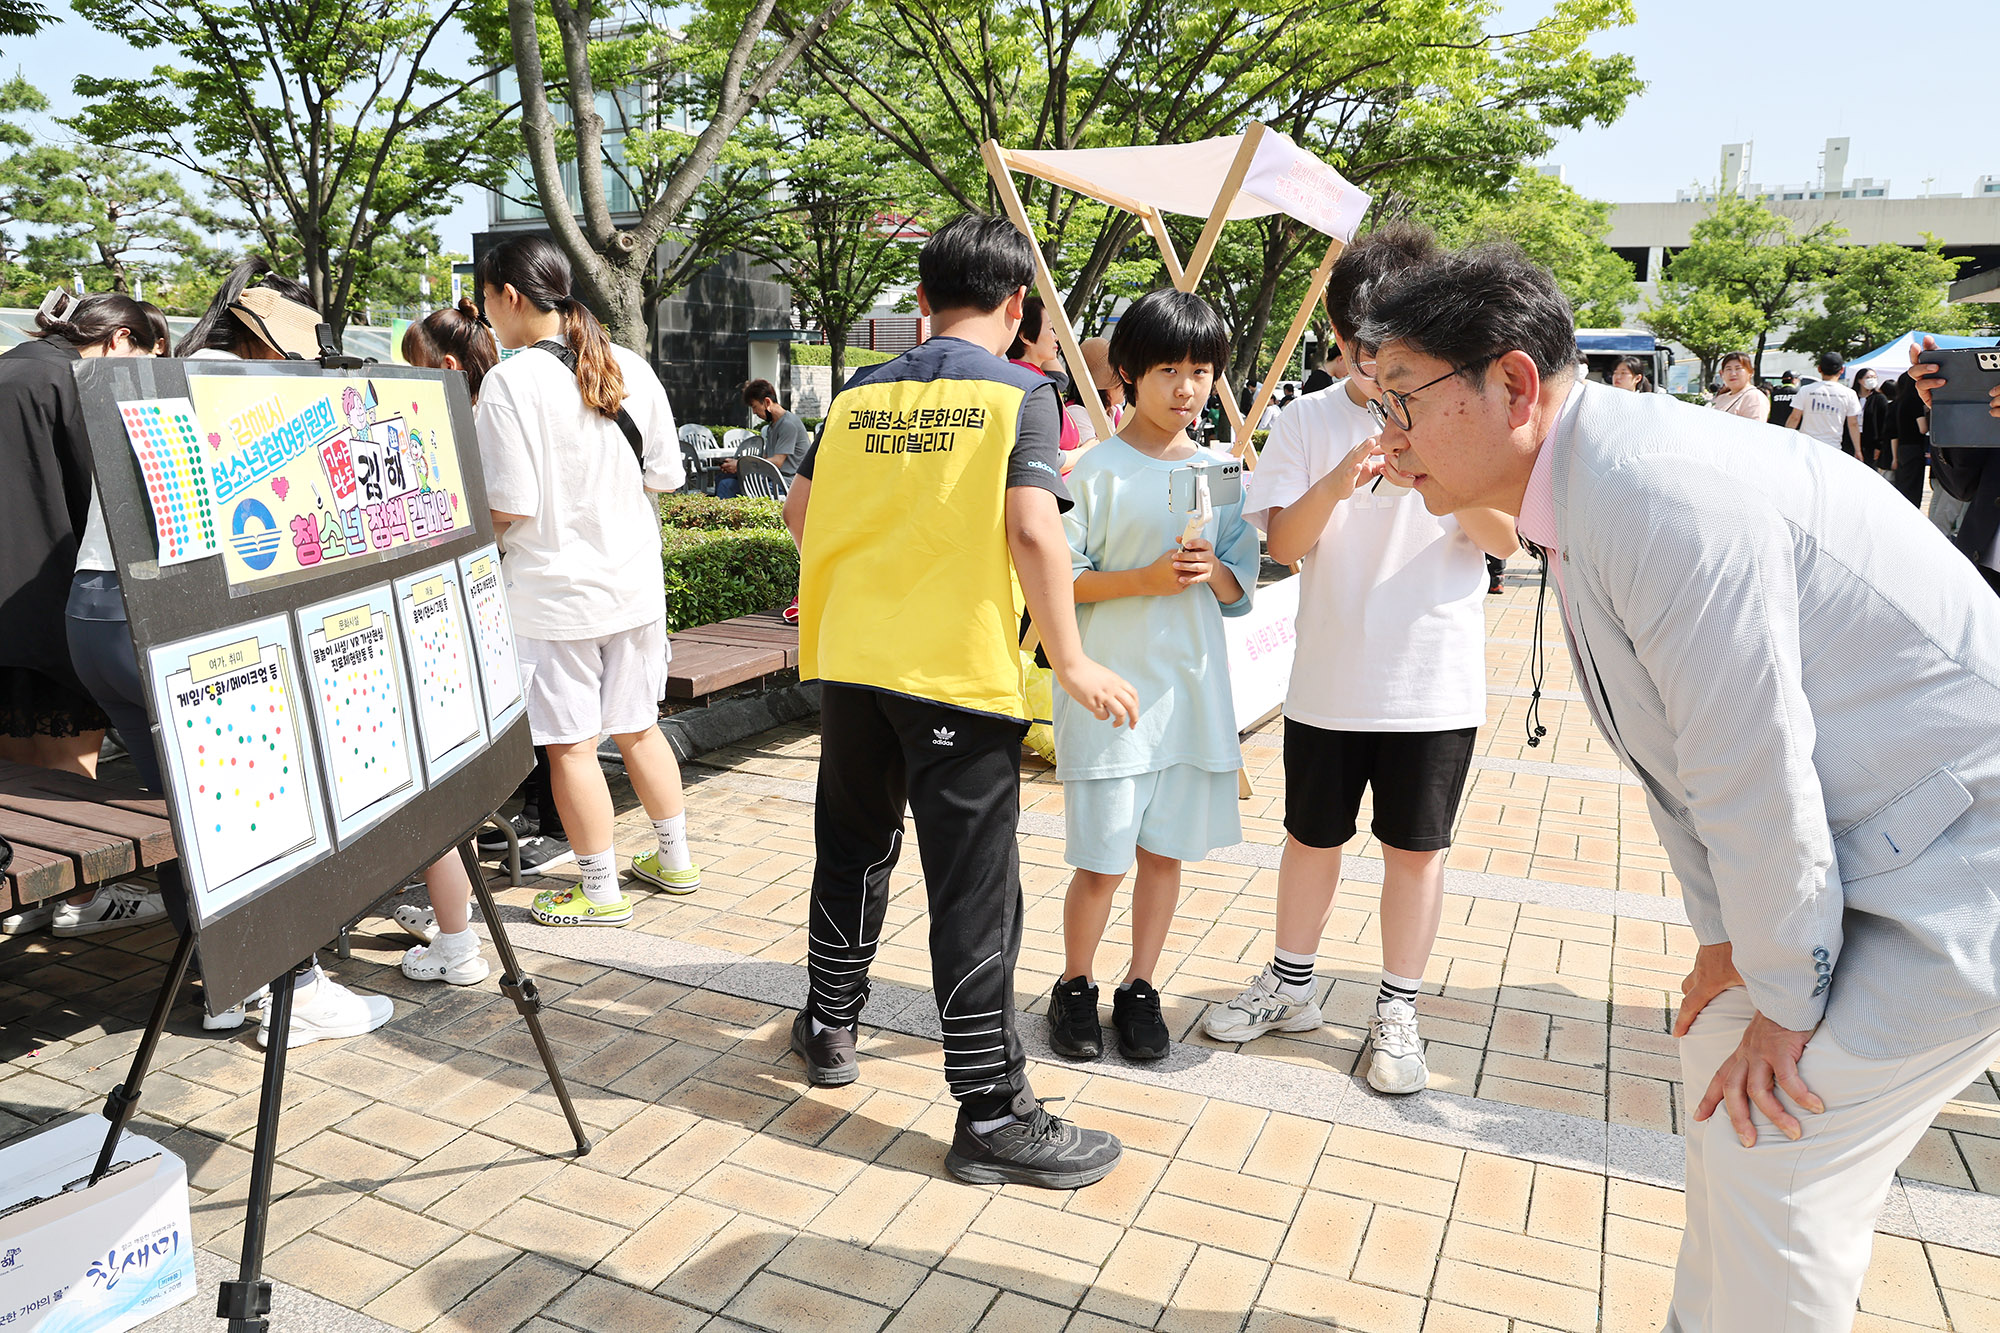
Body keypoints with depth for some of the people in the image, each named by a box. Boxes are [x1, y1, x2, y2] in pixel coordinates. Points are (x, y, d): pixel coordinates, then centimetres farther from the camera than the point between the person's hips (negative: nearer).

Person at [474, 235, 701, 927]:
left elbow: (507, 507, -18)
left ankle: (600, 890, 16)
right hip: (635, 583, 6)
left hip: (555, 593, -6)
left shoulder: (510, 382, -15)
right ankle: (673, 858, 30)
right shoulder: (632, 368, 3)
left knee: (571, 744, 6)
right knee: (637, 726, 19)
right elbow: (666, 475, 9)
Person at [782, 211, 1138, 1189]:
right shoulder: (1018, 394, -5)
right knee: (974, 888, 0)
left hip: (849, 658, 5)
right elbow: (1031, 529, -17)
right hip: (959, 669, -5)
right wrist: (1071, 661, -11)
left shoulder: (858, 396, 9)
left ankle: (830, 1027, 38)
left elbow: (799, 512, 15)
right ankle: (993, 1115, 8)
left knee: (853, 848, 22)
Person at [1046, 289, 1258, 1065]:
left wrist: (1211, 571, -11)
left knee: (1165, 849, 11)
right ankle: (1075, 986, 24)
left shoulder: (1221, 473, 7)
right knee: (1101, 859, 0)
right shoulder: (1097, 471, -6)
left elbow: (1240, 587, 10)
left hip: (1191, 685, 4)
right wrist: (1146, 578, -19)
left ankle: (1139, 988, 29)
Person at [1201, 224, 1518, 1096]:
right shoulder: (1311, 420, -1)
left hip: (1435, 683, -1)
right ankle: (1290, 987, 33)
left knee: (1415, 847, 9)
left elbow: (1505, 540, -8)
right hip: (1328, 679, 1)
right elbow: (1284, 542, -8)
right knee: (1312, 835, 14)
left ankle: (1397, 1012, 26)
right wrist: (1339, 484, -26)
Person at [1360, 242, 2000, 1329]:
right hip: (1870, 854, 10)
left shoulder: (1660, 493, -30)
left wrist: (1785, 1000, -12)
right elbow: (1679, 752, 10)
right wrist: (1723, 939, 12)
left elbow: (1750, 773, -26)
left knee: (1768, 1149, -6)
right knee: (1721, 1066, 18)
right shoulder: (1581, 501, 3)